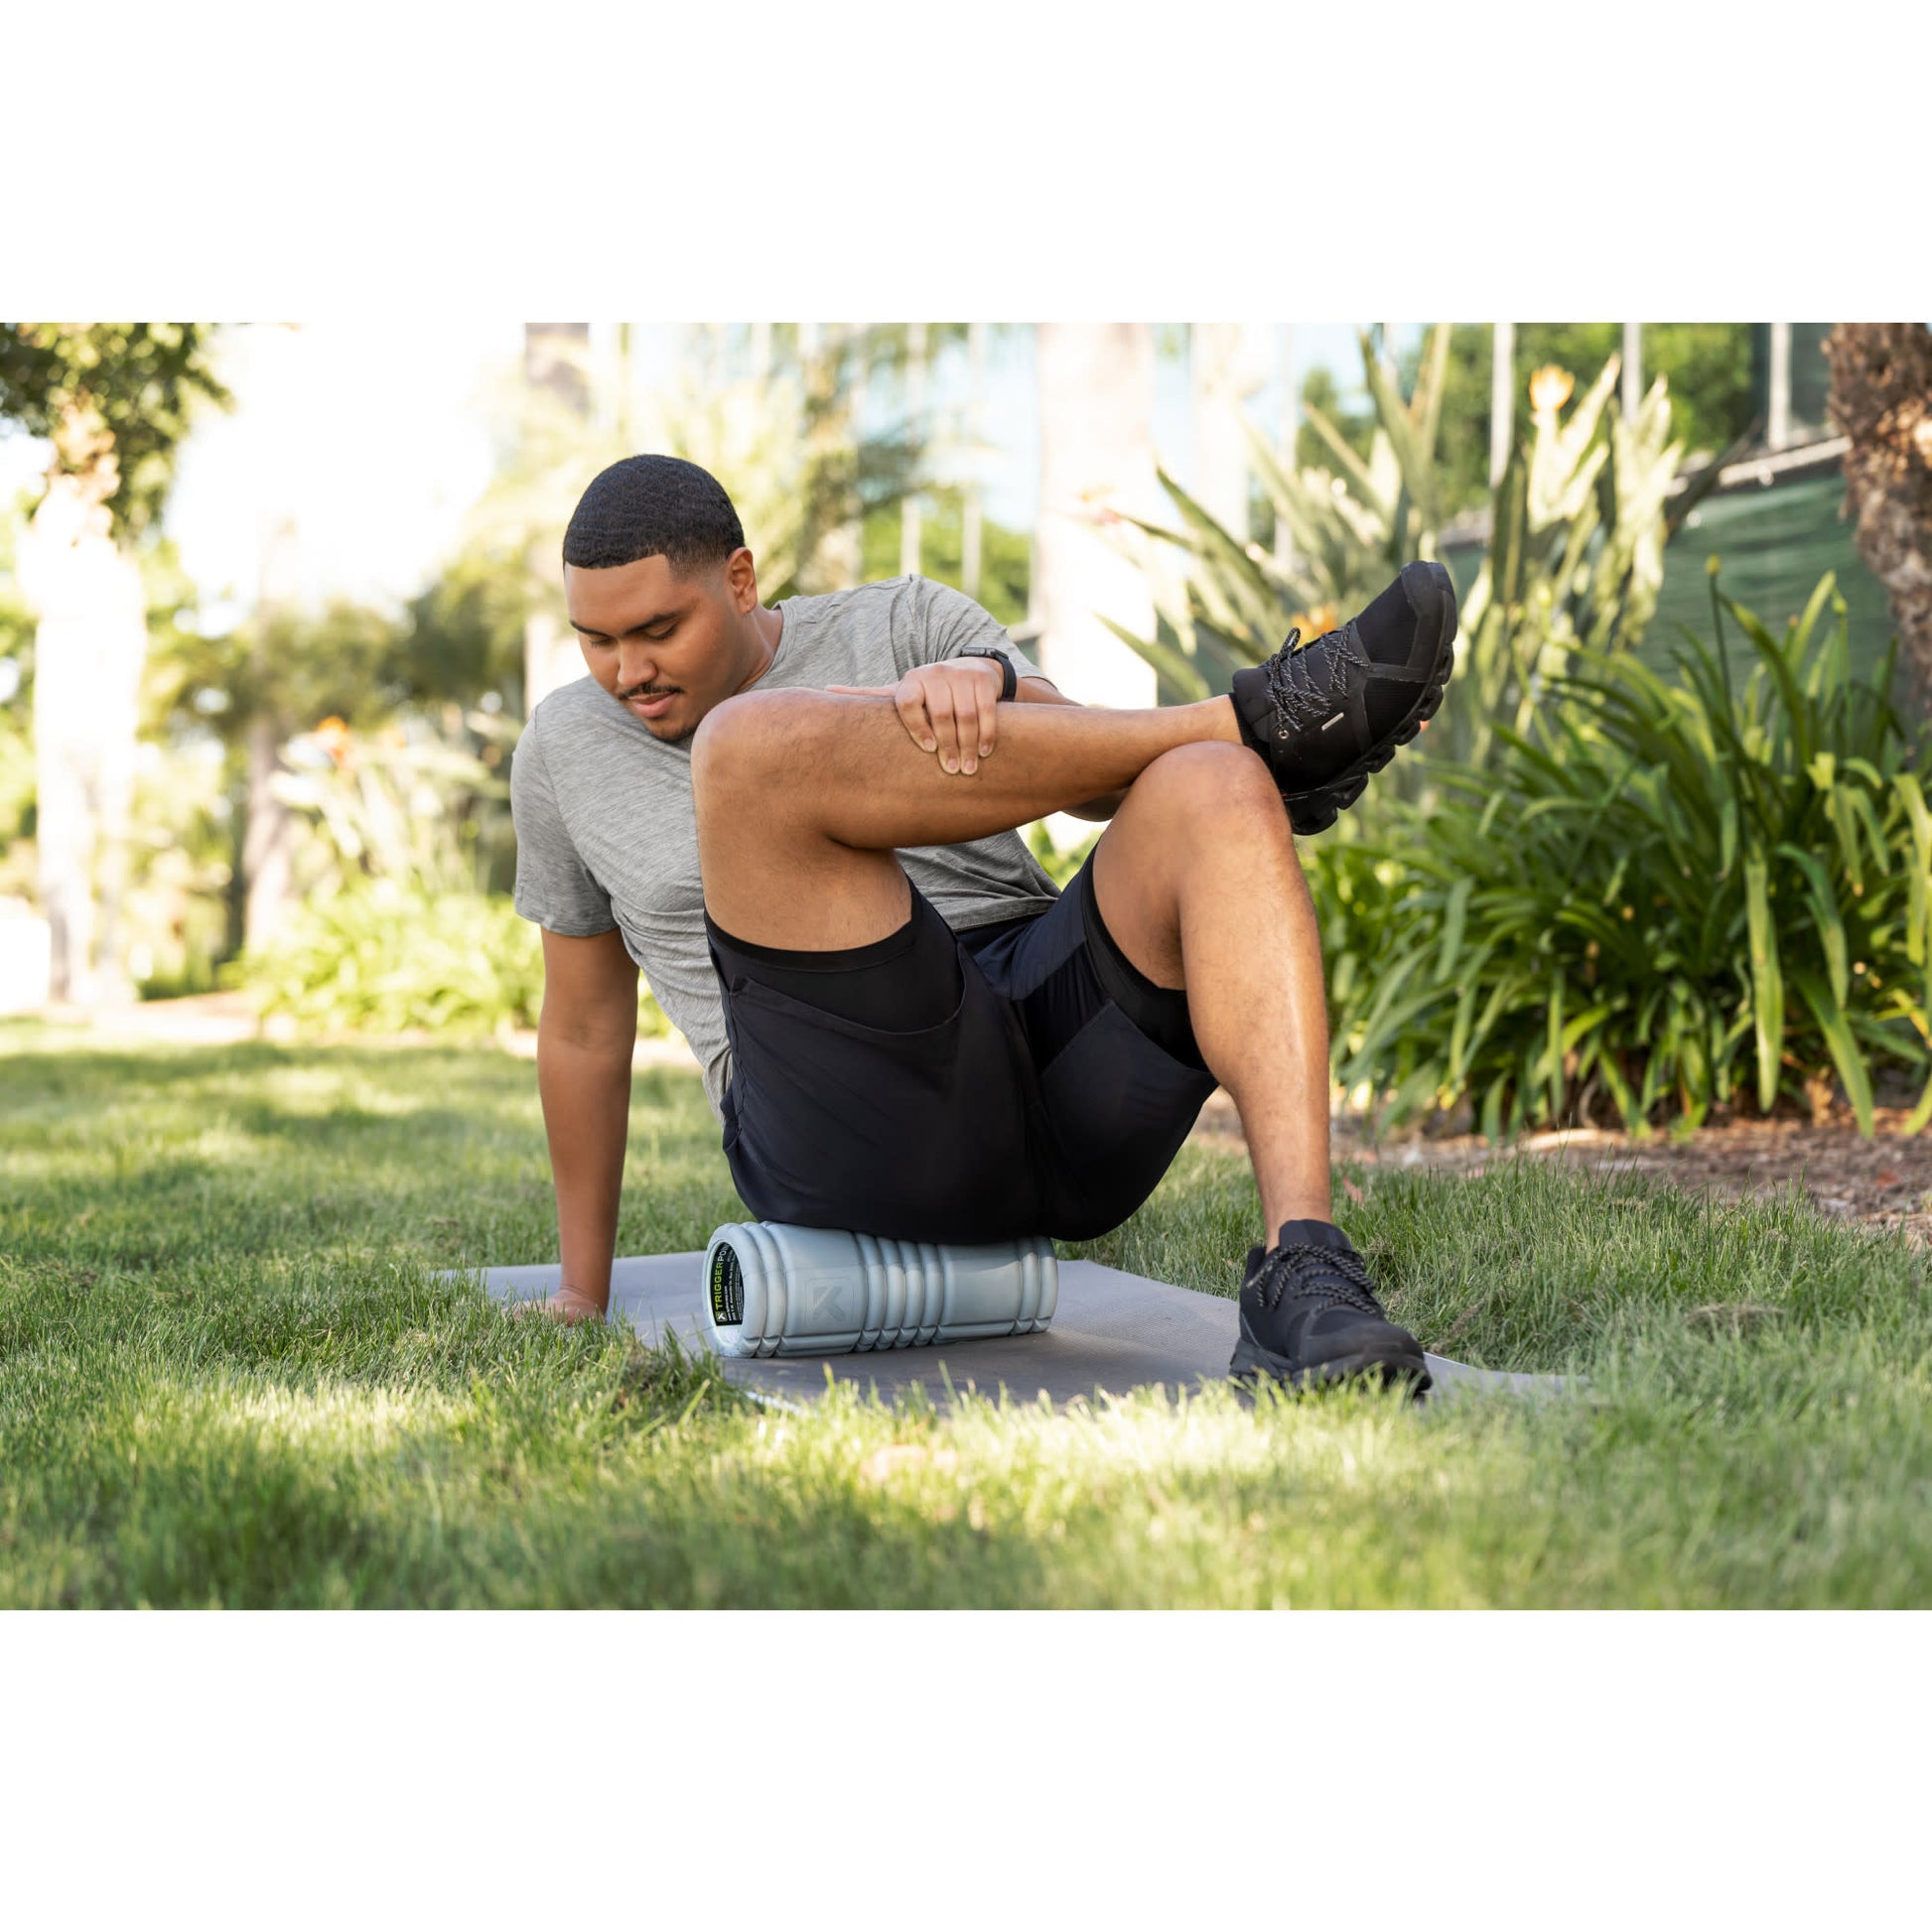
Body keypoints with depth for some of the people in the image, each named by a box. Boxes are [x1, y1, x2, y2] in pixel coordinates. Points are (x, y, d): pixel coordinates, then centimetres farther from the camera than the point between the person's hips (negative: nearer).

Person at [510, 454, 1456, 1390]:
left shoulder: (903, 624, 15)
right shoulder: (565, 749, 19)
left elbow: (1107, 781, 0)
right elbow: (584, 1024, 25)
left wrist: (989, 679, -22)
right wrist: (583, 1294, 26)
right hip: (856, 1131, -1)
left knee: (1218, 789, -28)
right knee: (753, 743, -24)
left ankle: (1300, 1276, -41)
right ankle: (1254, 717, -19)